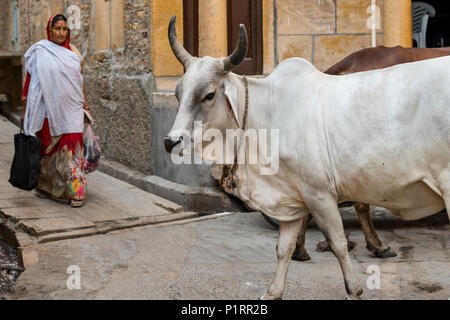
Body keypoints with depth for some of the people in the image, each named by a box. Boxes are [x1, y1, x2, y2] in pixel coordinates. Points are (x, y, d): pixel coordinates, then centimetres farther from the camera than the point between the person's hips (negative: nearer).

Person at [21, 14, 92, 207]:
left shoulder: (73, 52, 11)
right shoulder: (39, 52, -1)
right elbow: (30, 81, -2)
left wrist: (86, 106, 16)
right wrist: (24, 110, -6)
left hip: (71, 110, 3)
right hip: (49, 110, -3)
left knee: (71, 149, -3)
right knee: (49, 150, 5)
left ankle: (76, 192, -2)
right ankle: (45, 187, 21)